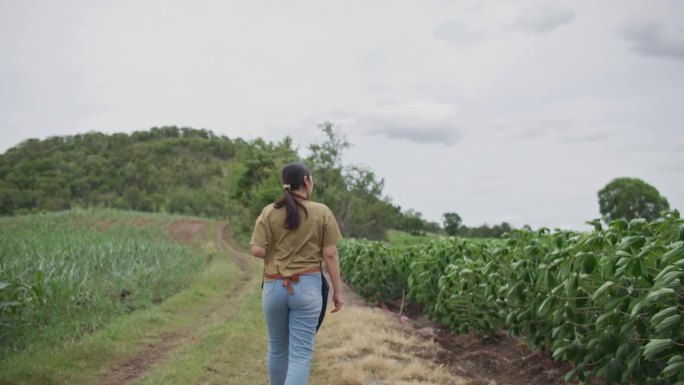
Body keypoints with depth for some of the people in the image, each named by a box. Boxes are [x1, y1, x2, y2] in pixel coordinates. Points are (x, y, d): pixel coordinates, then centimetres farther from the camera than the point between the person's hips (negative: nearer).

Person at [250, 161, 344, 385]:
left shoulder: (269, 212, -1)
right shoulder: (323, 213, -3)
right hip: (307, 286, -2)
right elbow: (330, 255, -3)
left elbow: (257, 250, -6)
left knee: (277, 349, 20)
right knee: (300, 354, 0)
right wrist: (338, 291, 4)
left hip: (274, 287, 2)